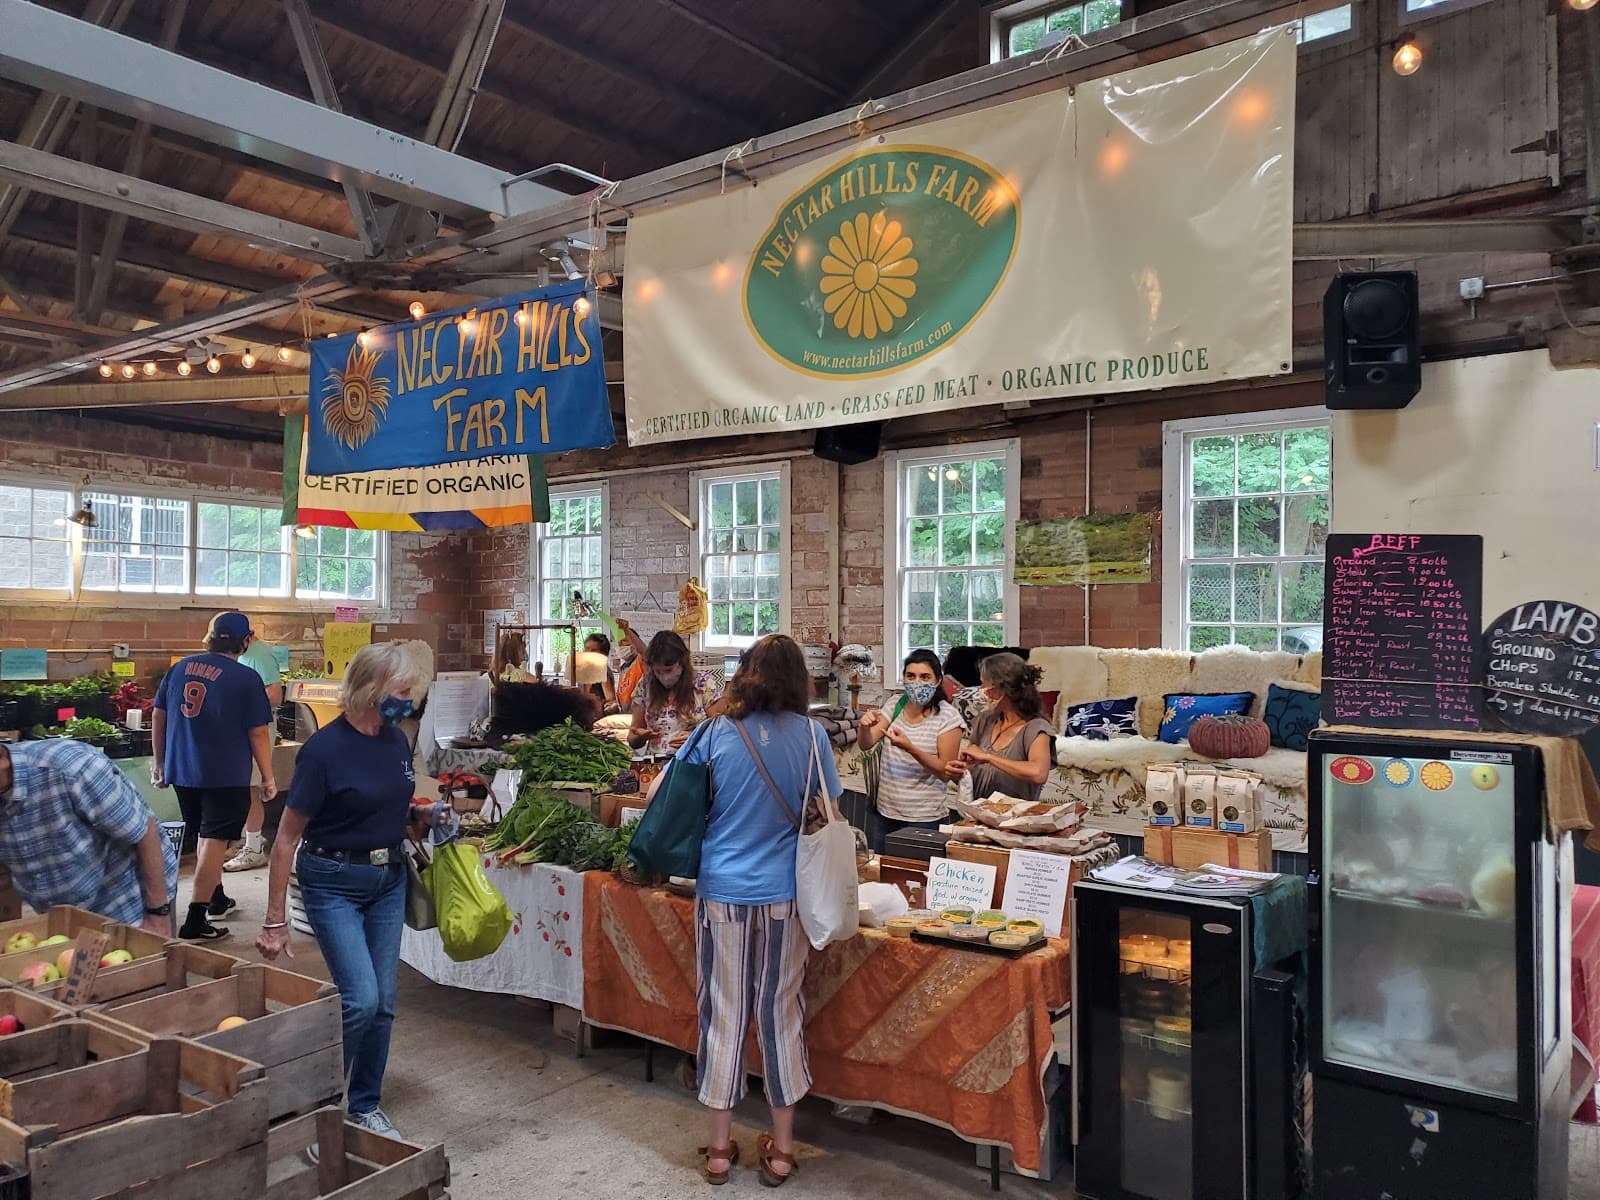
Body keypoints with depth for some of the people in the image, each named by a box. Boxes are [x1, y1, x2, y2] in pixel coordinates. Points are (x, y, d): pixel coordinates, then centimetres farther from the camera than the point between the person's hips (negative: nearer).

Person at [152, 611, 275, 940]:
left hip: (182, 772, 6)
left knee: (207, 834, 22)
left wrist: (160, 762, 21)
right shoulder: (246, 678, -12)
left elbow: (158, 716, 10)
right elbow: (258, 733, -11)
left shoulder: (179, 668, 5)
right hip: (226, 776, -6)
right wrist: (268, 778, -2)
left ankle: (216, 898, 37)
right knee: (215, 841, -1)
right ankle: (195, 922, -2)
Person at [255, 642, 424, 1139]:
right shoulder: (325, 748, -19)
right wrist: (275, 921, -14)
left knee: (383, 1002, 9)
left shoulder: (396, 741, 0)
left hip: (388, 878, 6)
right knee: (360, 999, -12)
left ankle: (365, 1106, 26)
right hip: (334, 883, -6)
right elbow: (287, 838, -15)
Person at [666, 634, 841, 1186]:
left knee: (724, 1015, 11)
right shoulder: (809, 734, -5)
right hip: (783, 895, 0)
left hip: (721, 893, 0)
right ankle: (781, 1148, 24)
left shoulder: (716, 732, -5)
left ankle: (719, 1146, 23)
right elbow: (829, 810, 4)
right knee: (780, 1014, 12)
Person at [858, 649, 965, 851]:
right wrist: (865, 727, -24)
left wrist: (910, 748, -25)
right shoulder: (896, 705, 4)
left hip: (923, 818, -4)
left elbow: (946, 773, -12)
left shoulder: (948, 717, -10)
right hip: (885, 812, 5)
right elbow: (866, 745, -1)